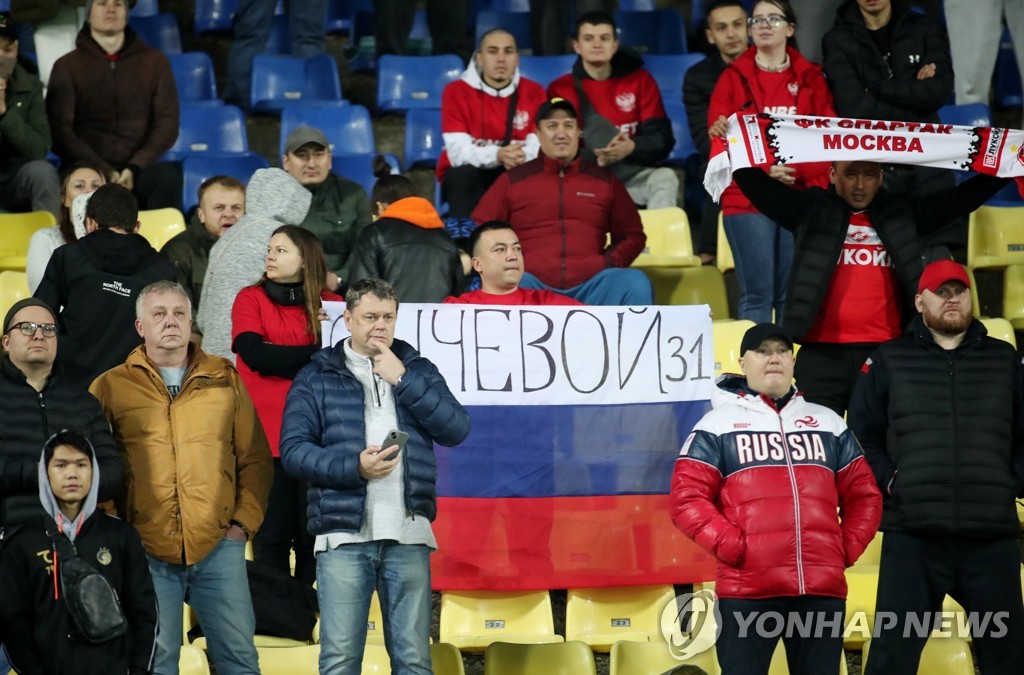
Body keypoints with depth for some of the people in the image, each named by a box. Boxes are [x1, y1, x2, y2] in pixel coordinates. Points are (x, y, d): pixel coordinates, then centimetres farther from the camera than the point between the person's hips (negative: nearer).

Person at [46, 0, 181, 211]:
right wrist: (104, 171, -13)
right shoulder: (67, 66, 11)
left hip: (139, 171, 1)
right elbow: (59, 130, 2)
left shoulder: (154, 61, 15)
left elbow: (167, 123, 8)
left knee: (168, 177, -33)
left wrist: (135, 168, -10)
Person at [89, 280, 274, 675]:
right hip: (144, 551, -1)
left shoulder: (224, 379, 12)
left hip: (219, 545, 1)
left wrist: (245, 522, 3)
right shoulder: (110, 387, 7)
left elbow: (255, 458, 13)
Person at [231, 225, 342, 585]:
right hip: (267, 434, -1)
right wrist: (316, 355, -6)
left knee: (314, 536, 1)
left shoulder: (332, 305, 10)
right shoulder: (251, 299, 8)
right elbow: (255, 354, -7)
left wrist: (282, 360, -8)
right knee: (271, 535, 0)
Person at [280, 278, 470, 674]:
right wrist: (354, 467, -16)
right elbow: (293, 450, -2)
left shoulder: (418, 370, 15)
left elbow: (456, 429, 1)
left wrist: (402, 381, -6)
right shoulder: (316, 377, 8)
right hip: (343, 536, -2)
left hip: (408, 536, 2)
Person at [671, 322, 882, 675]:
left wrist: (847, 550, 7)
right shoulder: (718, 424, 6)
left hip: (823, 589, 4)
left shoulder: (828, 423, 19)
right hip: (747, 590, -4)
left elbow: (864, 495, 21)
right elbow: (686, 498, -1)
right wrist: (731, 548, -11)